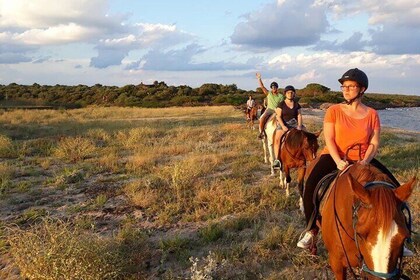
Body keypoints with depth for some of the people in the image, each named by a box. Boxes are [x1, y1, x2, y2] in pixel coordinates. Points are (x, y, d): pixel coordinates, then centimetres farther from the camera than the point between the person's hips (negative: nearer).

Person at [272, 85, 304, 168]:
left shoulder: (296, 105, 11)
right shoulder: (281, 104, 2)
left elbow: (299, 115, 6)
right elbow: (278, 116, -4)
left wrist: (299, 125, -10)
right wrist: (283, 126, -18)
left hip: (294, 123, 3)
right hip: (283, 124, -3)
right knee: (277, 139, -27)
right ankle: (277, 159, -25)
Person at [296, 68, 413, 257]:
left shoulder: (372, 114, 4)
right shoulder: (333, 111, 0)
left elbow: (374, 143, 2)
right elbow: (329, 139, -7)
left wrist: (365, 161, -18)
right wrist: (338, 161, -23)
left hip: (363, 160, 3)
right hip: (334, 158, -2)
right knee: (311, 187, -29)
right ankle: (312, 231, -10)